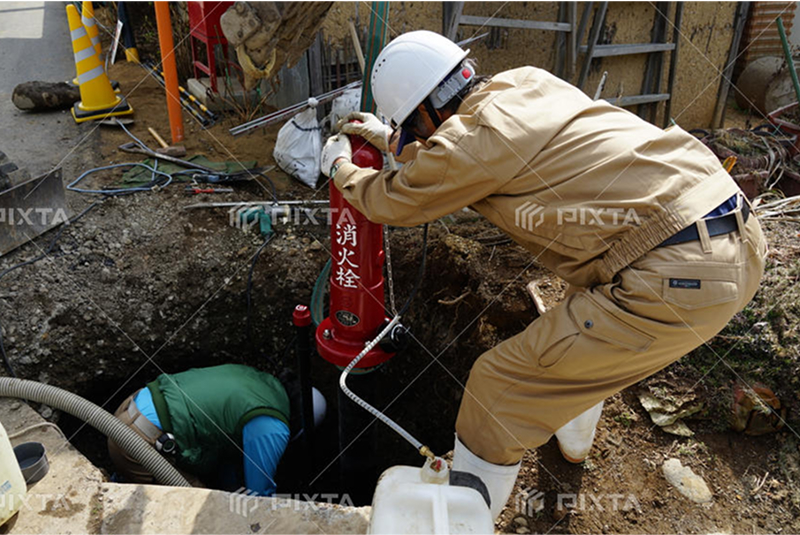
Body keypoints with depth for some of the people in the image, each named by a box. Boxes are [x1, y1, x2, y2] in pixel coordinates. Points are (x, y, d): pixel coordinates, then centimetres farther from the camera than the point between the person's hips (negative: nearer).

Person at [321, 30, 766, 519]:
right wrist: (390, 140, 41)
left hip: (678, 279, -10)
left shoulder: (473, 141, -11)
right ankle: (574, 436, 59)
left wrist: (340, 167, 26)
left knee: (498, 387, 0)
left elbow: (391, 203, 8)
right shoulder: (525, 82, 14)